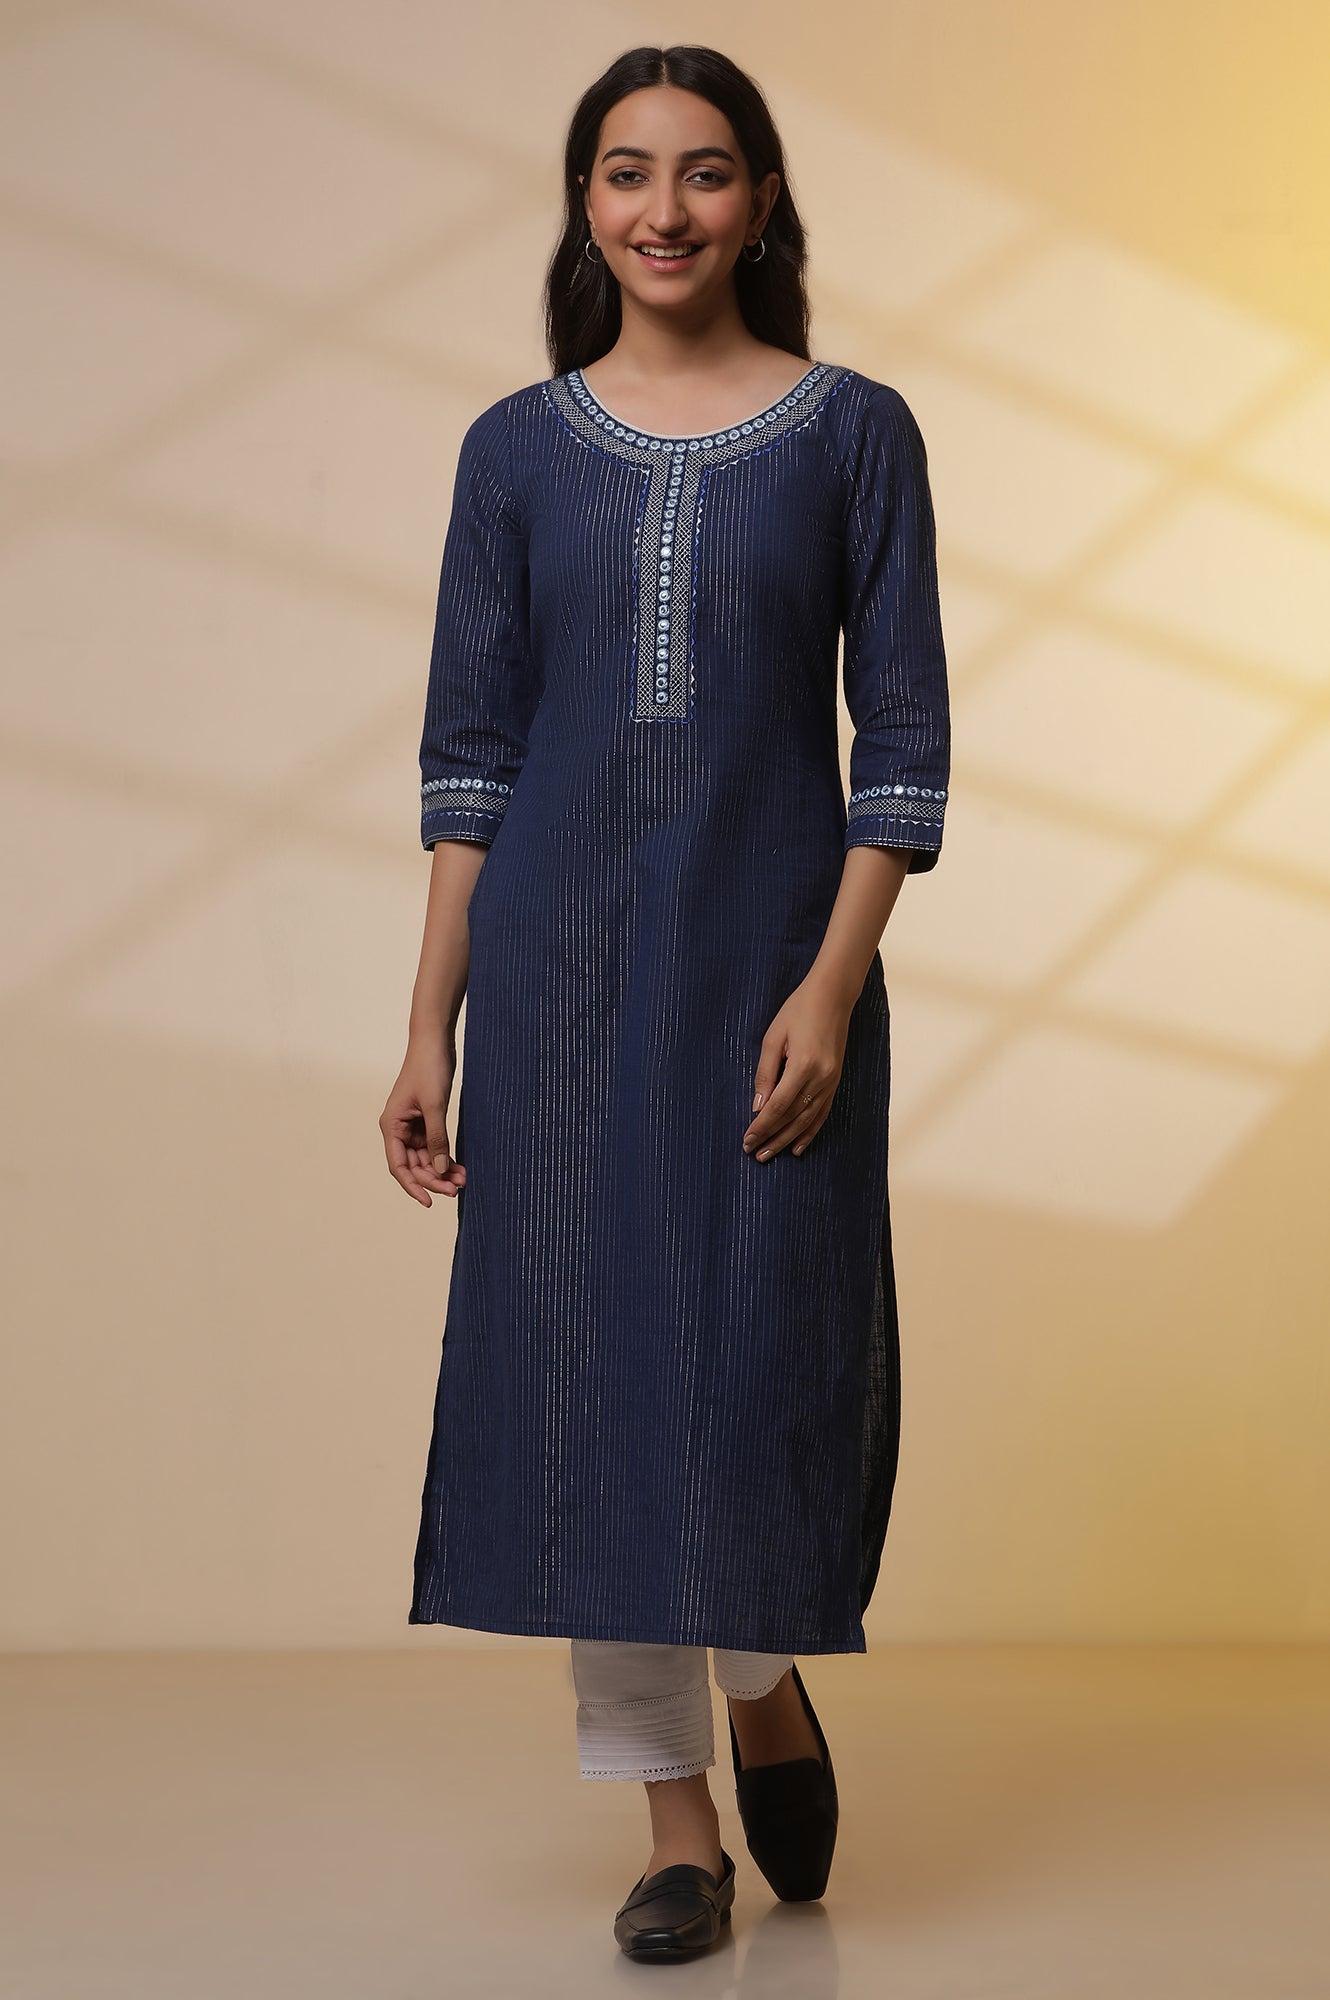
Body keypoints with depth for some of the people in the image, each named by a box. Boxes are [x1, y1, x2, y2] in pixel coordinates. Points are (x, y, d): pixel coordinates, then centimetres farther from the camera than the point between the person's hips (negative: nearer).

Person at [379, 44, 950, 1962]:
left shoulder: (853, 432, 1)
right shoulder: (518, 449, 6)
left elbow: (903, 742, -1)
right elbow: (470, 759, 6)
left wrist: (831, 986, -12)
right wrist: (431, 1032, 2)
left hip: (770, 955, -2)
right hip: (561, 958, 2)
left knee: (769, 1350, -1)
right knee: (585, 1355, 2)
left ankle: (770, 1680, 31)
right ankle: (675, 1814, 15)